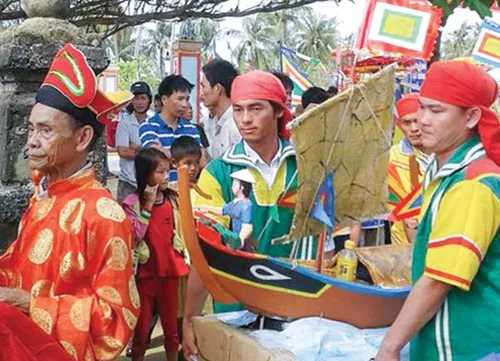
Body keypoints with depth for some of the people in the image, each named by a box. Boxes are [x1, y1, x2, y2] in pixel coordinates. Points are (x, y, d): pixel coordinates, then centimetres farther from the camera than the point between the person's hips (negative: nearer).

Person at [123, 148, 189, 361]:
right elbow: (134, 235, -22)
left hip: (169, 270, 4)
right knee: (141, 328, 9)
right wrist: (148, 206, -21)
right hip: (145, 272, -3)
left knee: (171, 326, 15)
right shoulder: (132, 202, -11)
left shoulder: (173, 199, 1)